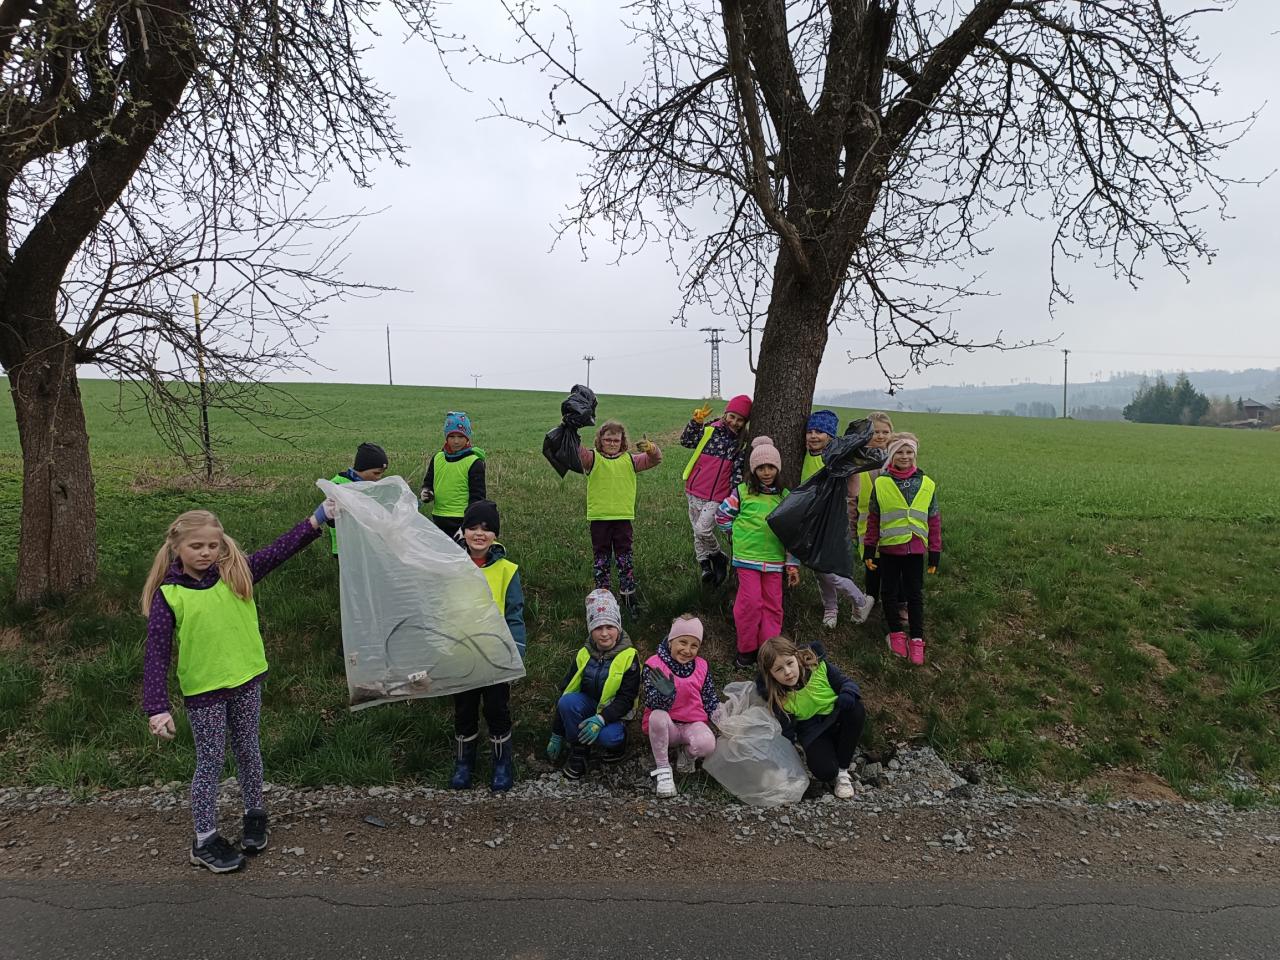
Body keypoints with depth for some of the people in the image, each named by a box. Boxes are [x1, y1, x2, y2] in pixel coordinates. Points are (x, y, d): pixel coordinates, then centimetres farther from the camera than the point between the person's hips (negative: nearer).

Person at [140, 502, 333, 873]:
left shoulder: (237, 574, -5)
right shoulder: (169, 595, -12)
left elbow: (280, 550, -10)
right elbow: (156, 653, -14)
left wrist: (318, 518, -19)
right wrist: (157, 707, -19)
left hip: (246, 680, 3)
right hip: (203, 691, -3)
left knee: (248, 751, 18)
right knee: (210, 763, 7)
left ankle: (255, 815, 38)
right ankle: (205, 841, 22)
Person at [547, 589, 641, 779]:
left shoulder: (629, 656, -13)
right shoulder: (584, 655, -3)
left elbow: (627, 699, -16)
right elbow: (565, 691, 0)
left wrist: (601, 719, -33)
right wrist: (556, 735, 0)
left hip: (614, 713, -3)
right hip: (589, 705, 3)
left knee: (607, 736, -35)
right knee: (567, 701, -29)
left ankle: (619, 740, 3)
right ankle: (579, 753, -10)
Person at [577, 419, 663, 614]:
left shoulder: (630, 460, 7)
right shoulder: (592, 458, 1)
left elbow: (655, 460, 2)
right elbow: (576, 451, -16)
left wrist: (651, 449, -20)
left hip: (623, 517, 1)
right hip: (599, 518, -1)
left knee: (625, 558, 8)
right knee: (601, 559, 9)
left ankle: (628, 594, 19)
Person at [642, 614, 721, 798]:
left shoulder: (702, 667, 3)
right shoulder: (654, 665, -9)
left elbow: (711, 701, 8)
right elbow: (652, 704, -18)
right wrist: (665, 694, -40)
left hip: (694, 723, 2)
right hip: (666, 727, -1)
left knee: (707, 744, -33)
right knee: (658, 716, -38)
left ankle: (689, 754, 6)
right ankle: (662, 768, -16)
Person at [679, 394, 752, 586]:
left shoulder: (742, 443, -2)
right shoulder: (710, 430, -1)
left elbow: (738, 471, 0)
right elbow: (686, 441, -6)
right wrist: (696, 422, -19)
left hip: (717, 497, -3)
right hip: (695, 492, 3)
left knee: (702, 529, -17)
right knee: (697, 533, 10)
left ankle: (719, 558, 8)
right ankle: (705, 566, 24)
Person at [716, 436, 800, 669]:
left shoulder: (785, 497, 6)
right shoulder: (742, 492, -3)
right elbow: (722, 515, 7)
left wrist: (793, 564, 4)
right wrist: (740, 533, 7)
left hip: (774, 560, 3)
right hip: (747, 559, -3)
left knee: (773, 606, 4)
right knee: (751, 602, -7)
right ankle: (746, 650, 9)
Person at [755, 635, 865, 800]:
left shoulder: (818, 666, -20)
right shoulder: (778, 698, -21)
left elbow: (845, 682, -9)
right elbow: (786, 731, -8)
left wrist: (848, 694, -30)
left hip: (836, 717, 3)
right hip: (812, 729, -3)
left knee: (856, 709, -31)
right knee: (825, 772, -29)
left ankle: (842, 771, -14)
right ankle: (813, 752, 10)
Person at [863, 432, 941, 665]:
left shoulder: (927, 484, -2)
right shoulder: (881, 484, -5)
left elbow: (934, 521, 4)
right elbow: (873, 520, 2)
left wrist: (935, 553, 4)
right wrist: (869, 551, 3)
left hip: (915, 548, 0)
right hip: (888, 548, 0)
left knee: (915, 594, 8)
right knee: (891, 593, 11)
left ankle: (917, 639, 19)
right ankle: (896, 633, 28)